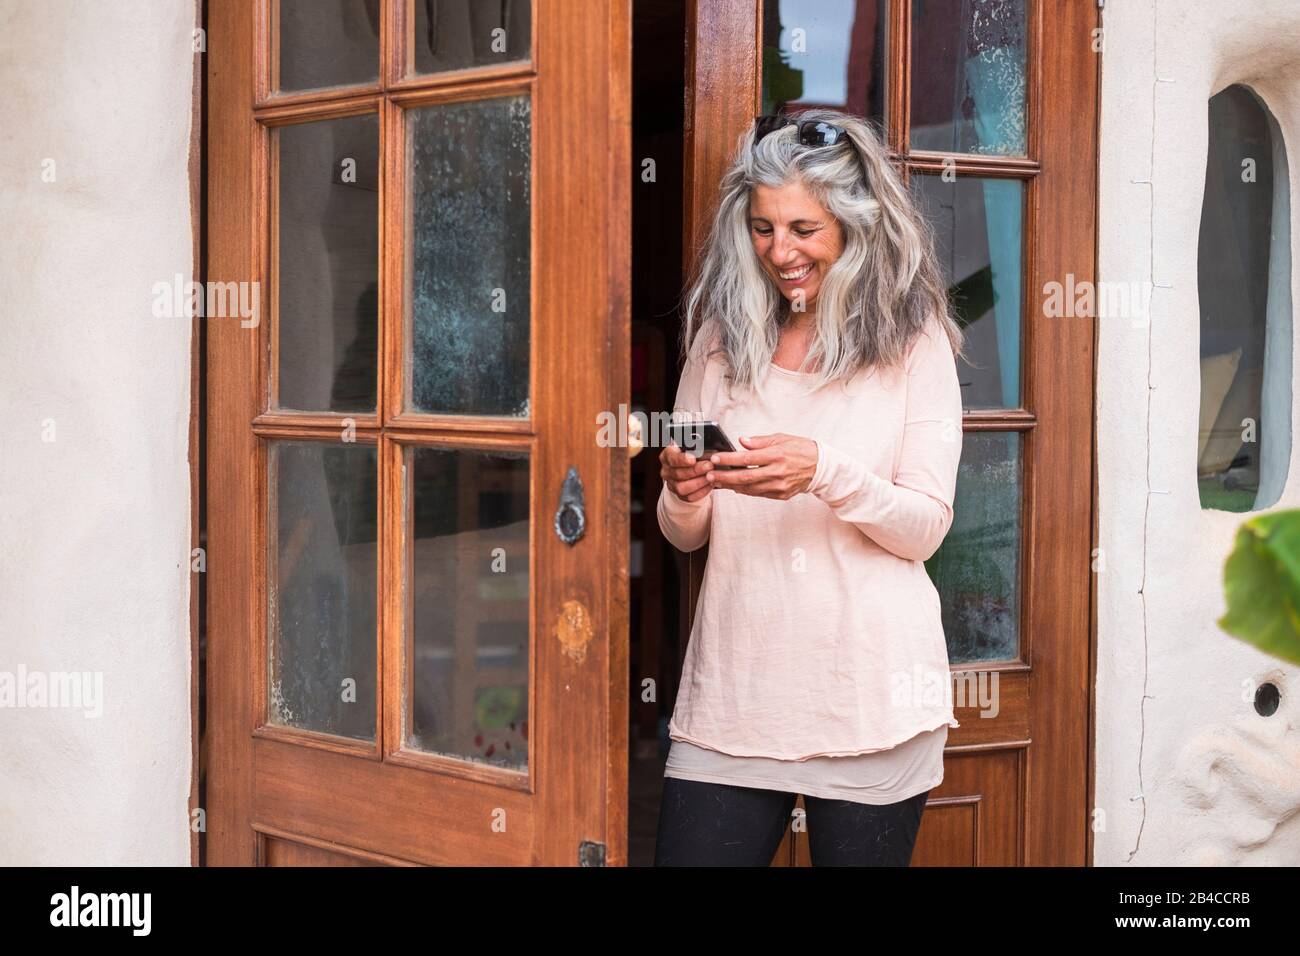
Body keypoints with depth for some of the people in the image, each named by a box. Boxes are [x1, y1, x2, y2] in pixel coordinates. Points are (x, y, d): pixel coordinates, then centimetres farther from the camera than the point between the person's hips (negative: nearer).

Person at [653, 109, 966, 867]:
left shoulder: (914, 341, 0)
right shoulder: (721, 341, 8)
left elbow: (926, 528, -5)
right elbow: (685, 535, 12)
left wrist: (825, 471, -22)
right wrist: (682, 493, -11)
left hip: (867, 689, -2)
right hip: (734, 686, 3)